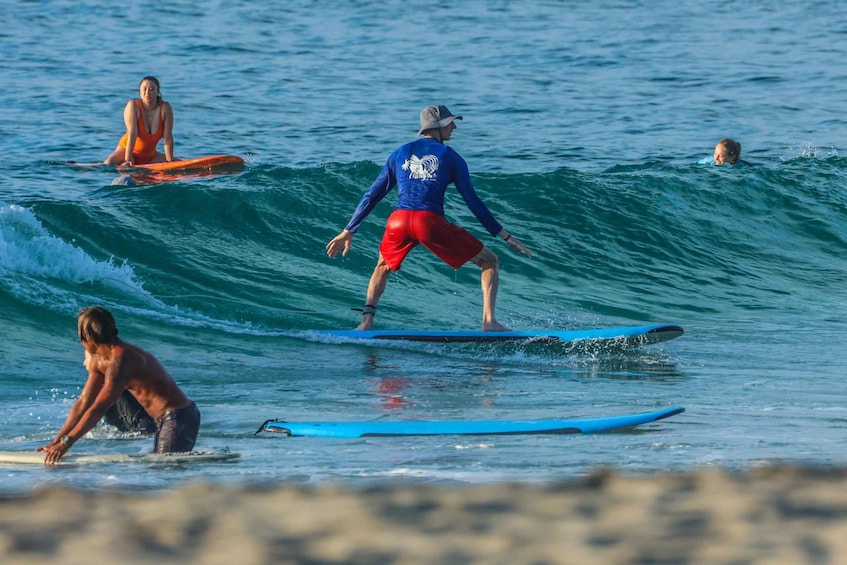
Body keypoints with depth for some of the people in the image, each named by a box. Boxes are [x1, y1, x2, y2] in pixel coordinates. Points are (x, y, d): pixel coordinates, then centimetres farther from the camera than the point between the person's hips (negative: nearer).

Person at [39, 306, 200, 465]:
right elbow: (83, 403, 11)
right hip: (164, 419, 10)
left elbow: (98, 409, -28)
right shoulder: (98, 361, 8)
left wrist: (66, 443, -28)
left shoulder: (120, 361, -23)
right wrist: (56, 442, 7)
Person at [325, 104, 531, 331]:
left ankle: (366, 320, 12)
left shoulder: (400, 153, 21)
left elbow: (372, 196, 20)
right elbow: (473, 202, 8)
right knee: (490, 262, 10)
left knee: (383, 268, 34)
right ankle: (489, 321, -6)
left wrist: (348, 231, 26)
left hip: (398, 222, 4)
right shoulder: (450, 157, 11)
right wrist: (505, 236, 12)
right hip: (431, 223, -4)